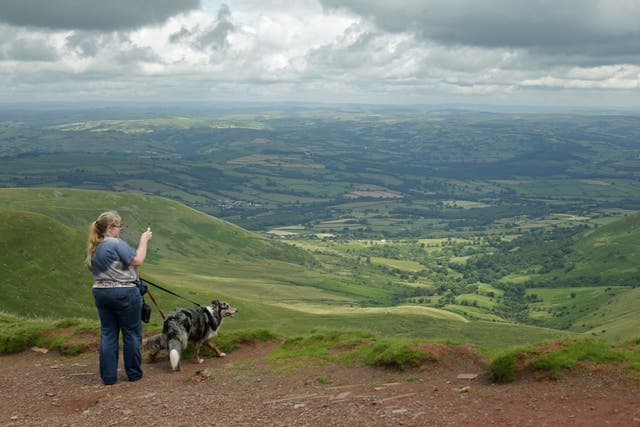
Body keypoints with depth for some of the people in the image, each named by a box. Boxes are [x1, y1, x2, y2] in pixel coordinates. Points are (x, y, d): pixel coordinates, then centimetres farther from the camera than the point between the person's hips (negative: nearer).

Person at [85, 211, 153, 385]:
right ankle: (133, 373, 13)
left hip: (100, 292, 7)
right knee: (131, 333, 6)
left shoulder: (91, 248, 9)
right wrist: (143, 240, -7)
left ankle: (108, 376, 11)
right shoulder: (116, 243, -16)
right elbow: (137, 261, -18)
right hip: (124, 293, -7)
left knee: (108, 333, 10)